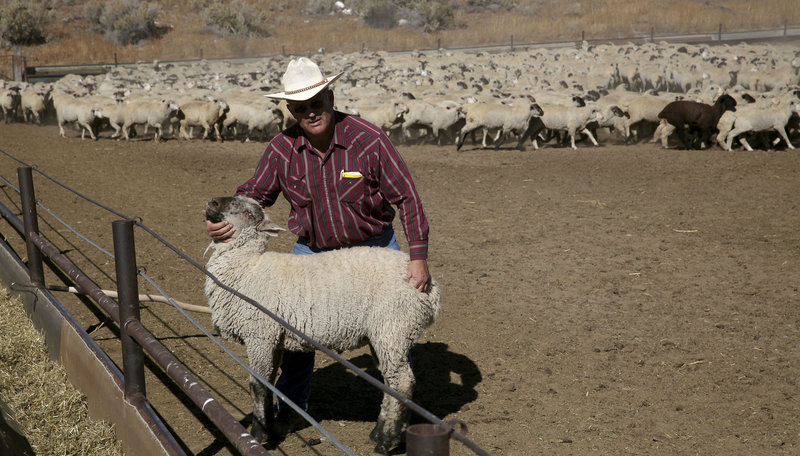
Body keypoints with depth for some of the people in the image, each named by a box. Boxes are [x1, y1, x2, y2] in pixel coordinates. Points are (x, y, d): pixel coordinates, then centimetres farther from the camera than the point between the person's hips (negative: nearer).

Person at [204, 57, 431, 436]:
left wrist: (419, 256, -23)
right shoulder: (282, 149, -12)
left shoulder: (368, 140, -22)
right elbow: (253, 194, -1)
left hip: (372, 248, -2)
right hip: (312, 249, 3)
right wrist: (221, 221, -21)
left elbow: (407, 197, -18)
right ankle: (291, 409, 23)